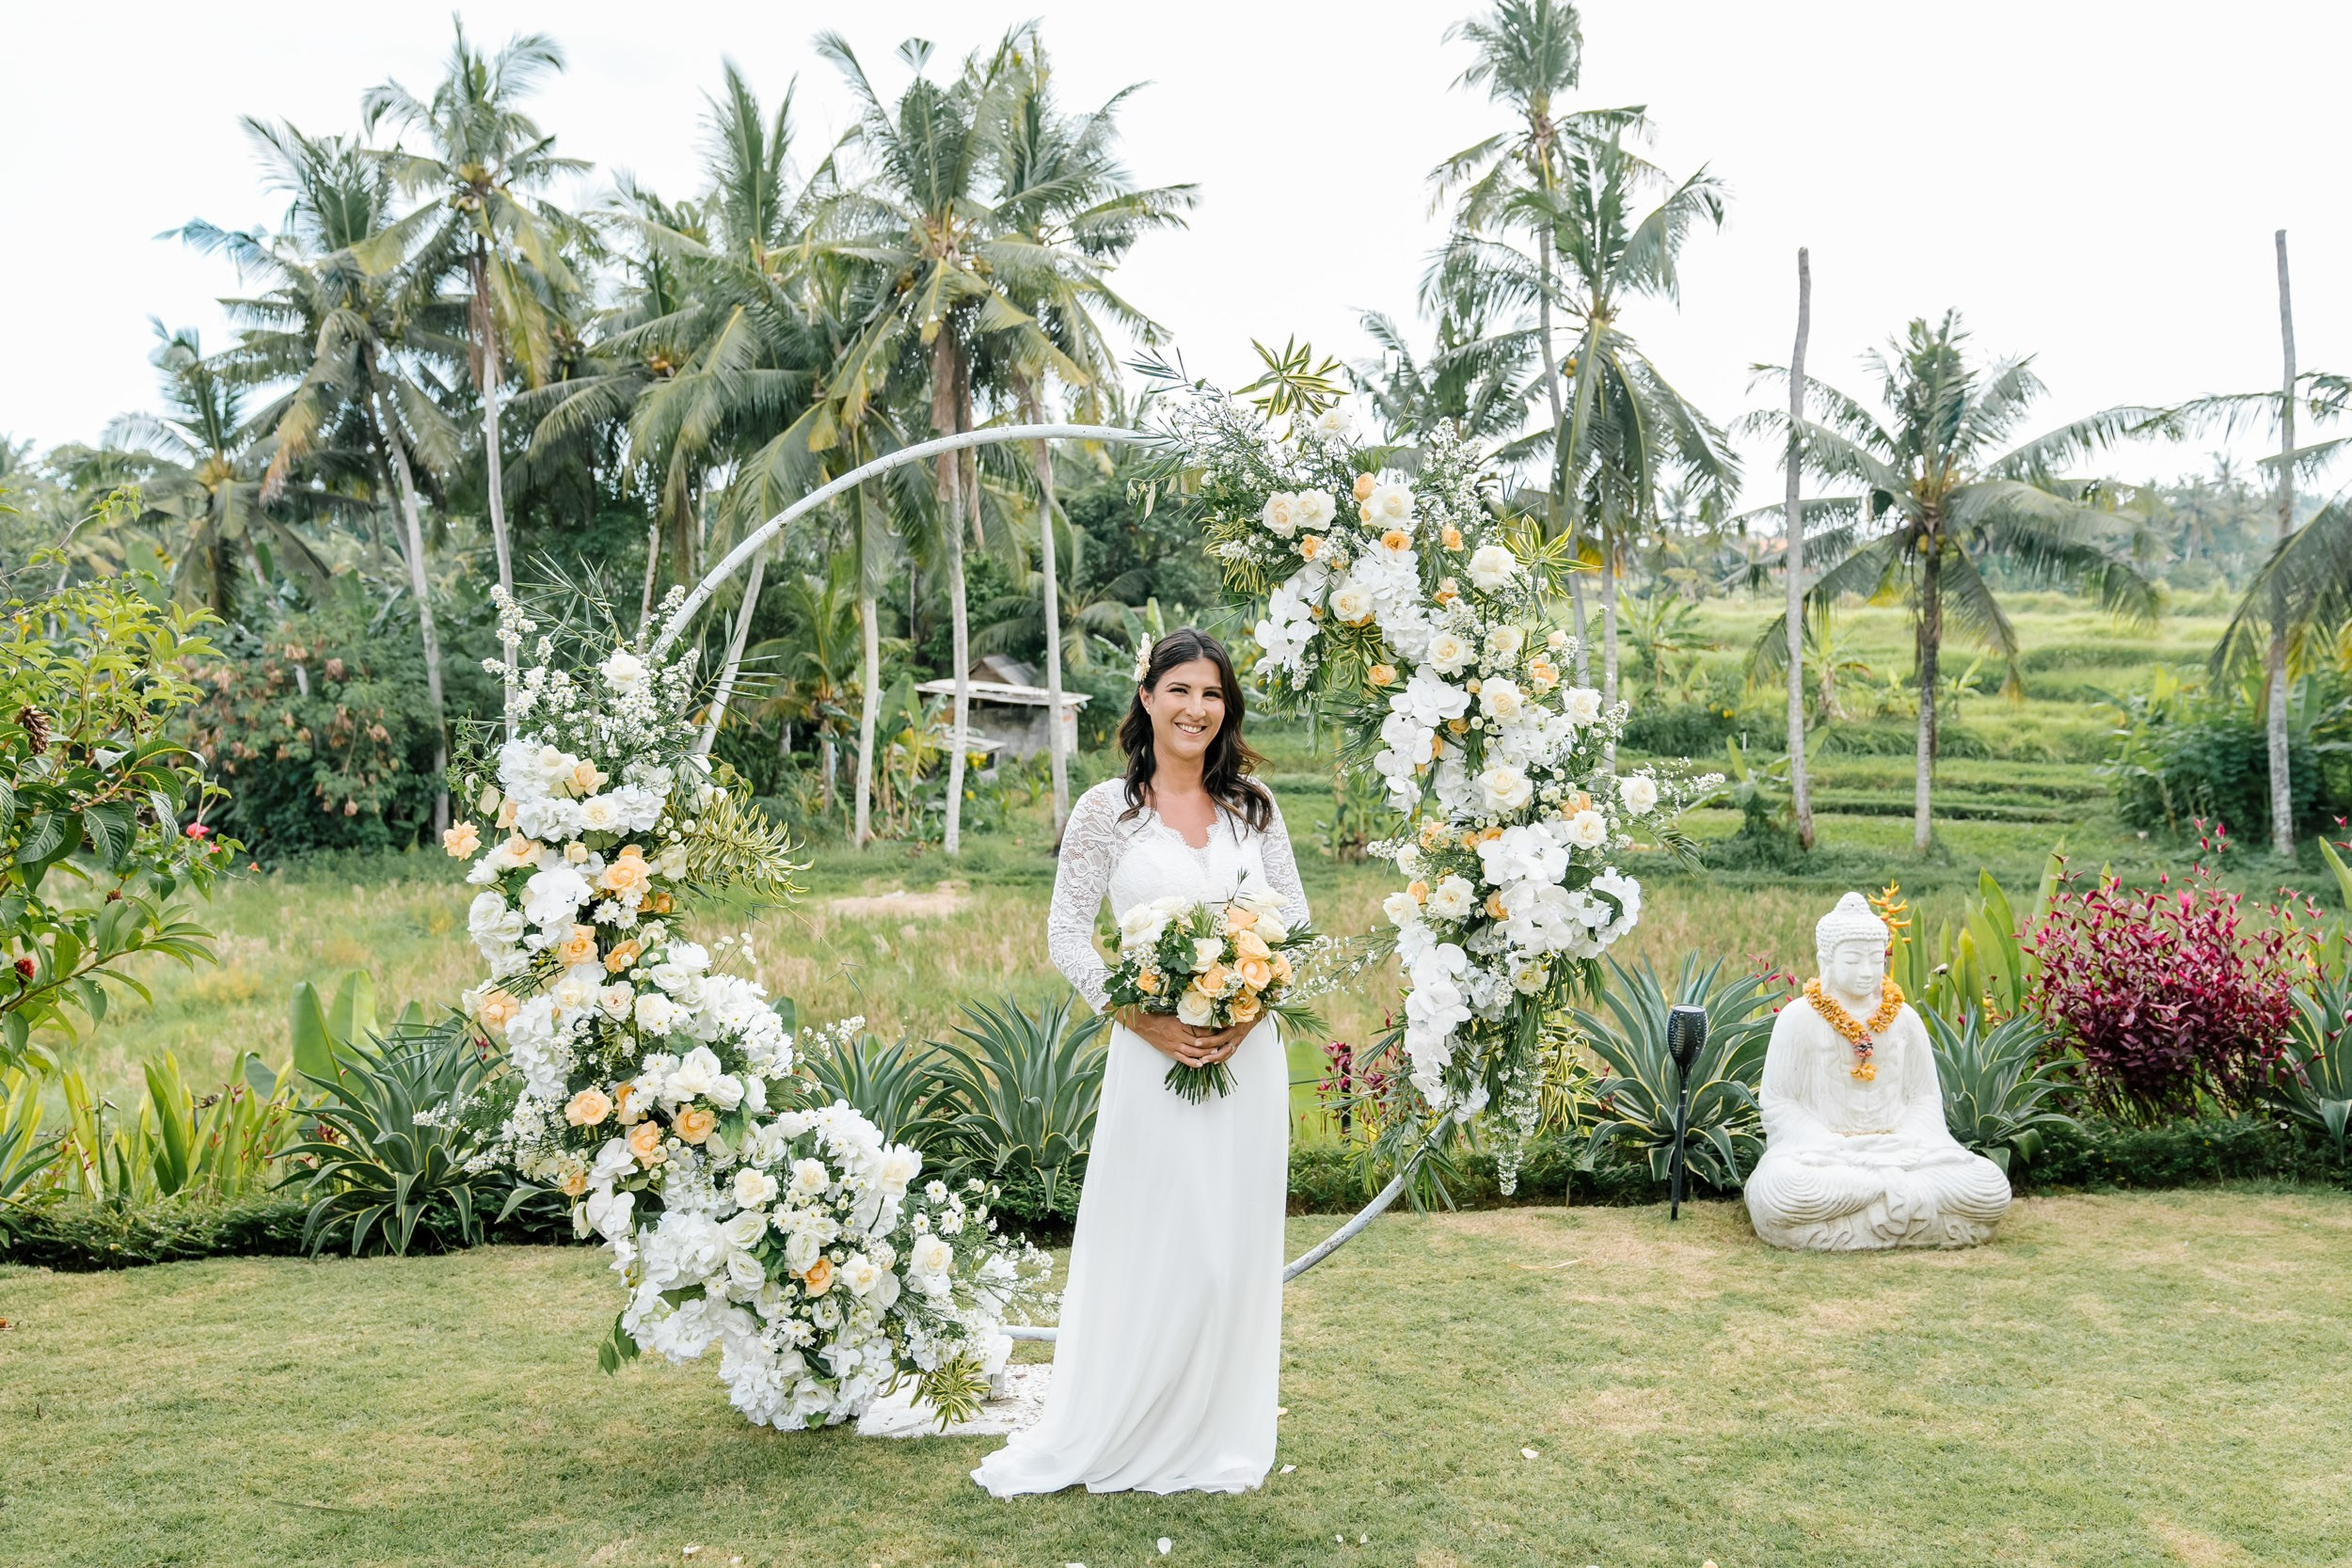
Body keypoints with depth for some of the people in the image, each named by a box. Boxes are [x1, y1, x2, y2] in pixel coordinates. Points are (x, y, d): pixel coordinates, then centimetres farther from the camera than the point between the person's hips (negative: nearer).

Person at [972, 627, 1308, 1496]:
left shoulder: (1252, 805, 6)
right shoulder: (1106, 809, -3)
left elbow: (1295, 918, 8)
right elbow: (1065, 932, -3)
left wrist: (1252, 1008, -8)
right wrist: (1145, 1021, -13)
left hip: (1247, 1051, 3)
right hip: (1156, 1051, -3)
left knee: (1235, 1242, 9)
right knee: (1146, 1239, 1)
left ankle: (1219, 1437, 25)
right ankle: (1110, 1434, 18)